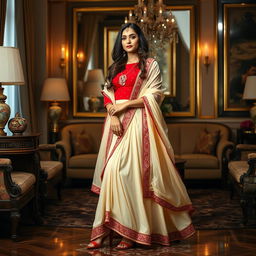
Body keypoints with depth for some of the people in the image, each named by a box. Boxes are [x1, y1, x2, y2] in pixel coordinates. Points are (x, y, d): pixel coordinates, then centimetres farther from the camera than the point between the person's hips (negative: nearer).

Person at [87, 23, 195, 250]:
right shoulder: (116, 67, 20)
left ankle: (131, 231, -8)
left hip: (137, 122, -5)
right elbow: (108, 94, 13)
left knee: (128, 171, -14)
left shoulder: (150, 65, 4)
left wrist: (125, 104, -11)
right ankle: (104, 230, -1)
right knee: (112, 171, -1)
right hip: (116, 121, 5)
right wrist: (112, 115, -6)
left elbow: (154, 96, -5)